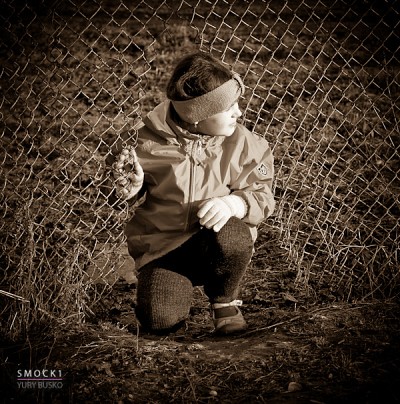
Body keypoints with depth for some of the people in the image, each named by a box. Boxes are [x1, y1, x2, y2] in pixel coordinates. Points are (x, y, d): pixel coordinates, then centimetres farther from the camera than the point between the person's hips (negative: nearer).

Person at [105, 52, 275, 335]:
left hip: (216, 242, 1)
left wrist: (233, 202, -26)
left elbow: (262, 196, -4)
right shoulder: (150, 141, -8)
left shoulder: (241, 143, -6)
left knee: (232, 237, -36)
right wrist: (132, 188, -17)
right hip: (163, 245, -1)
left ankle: (225, 301, -4)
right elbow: (138, 195, 8)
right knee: (161, 320, -26)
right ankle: (180, 286, 14)